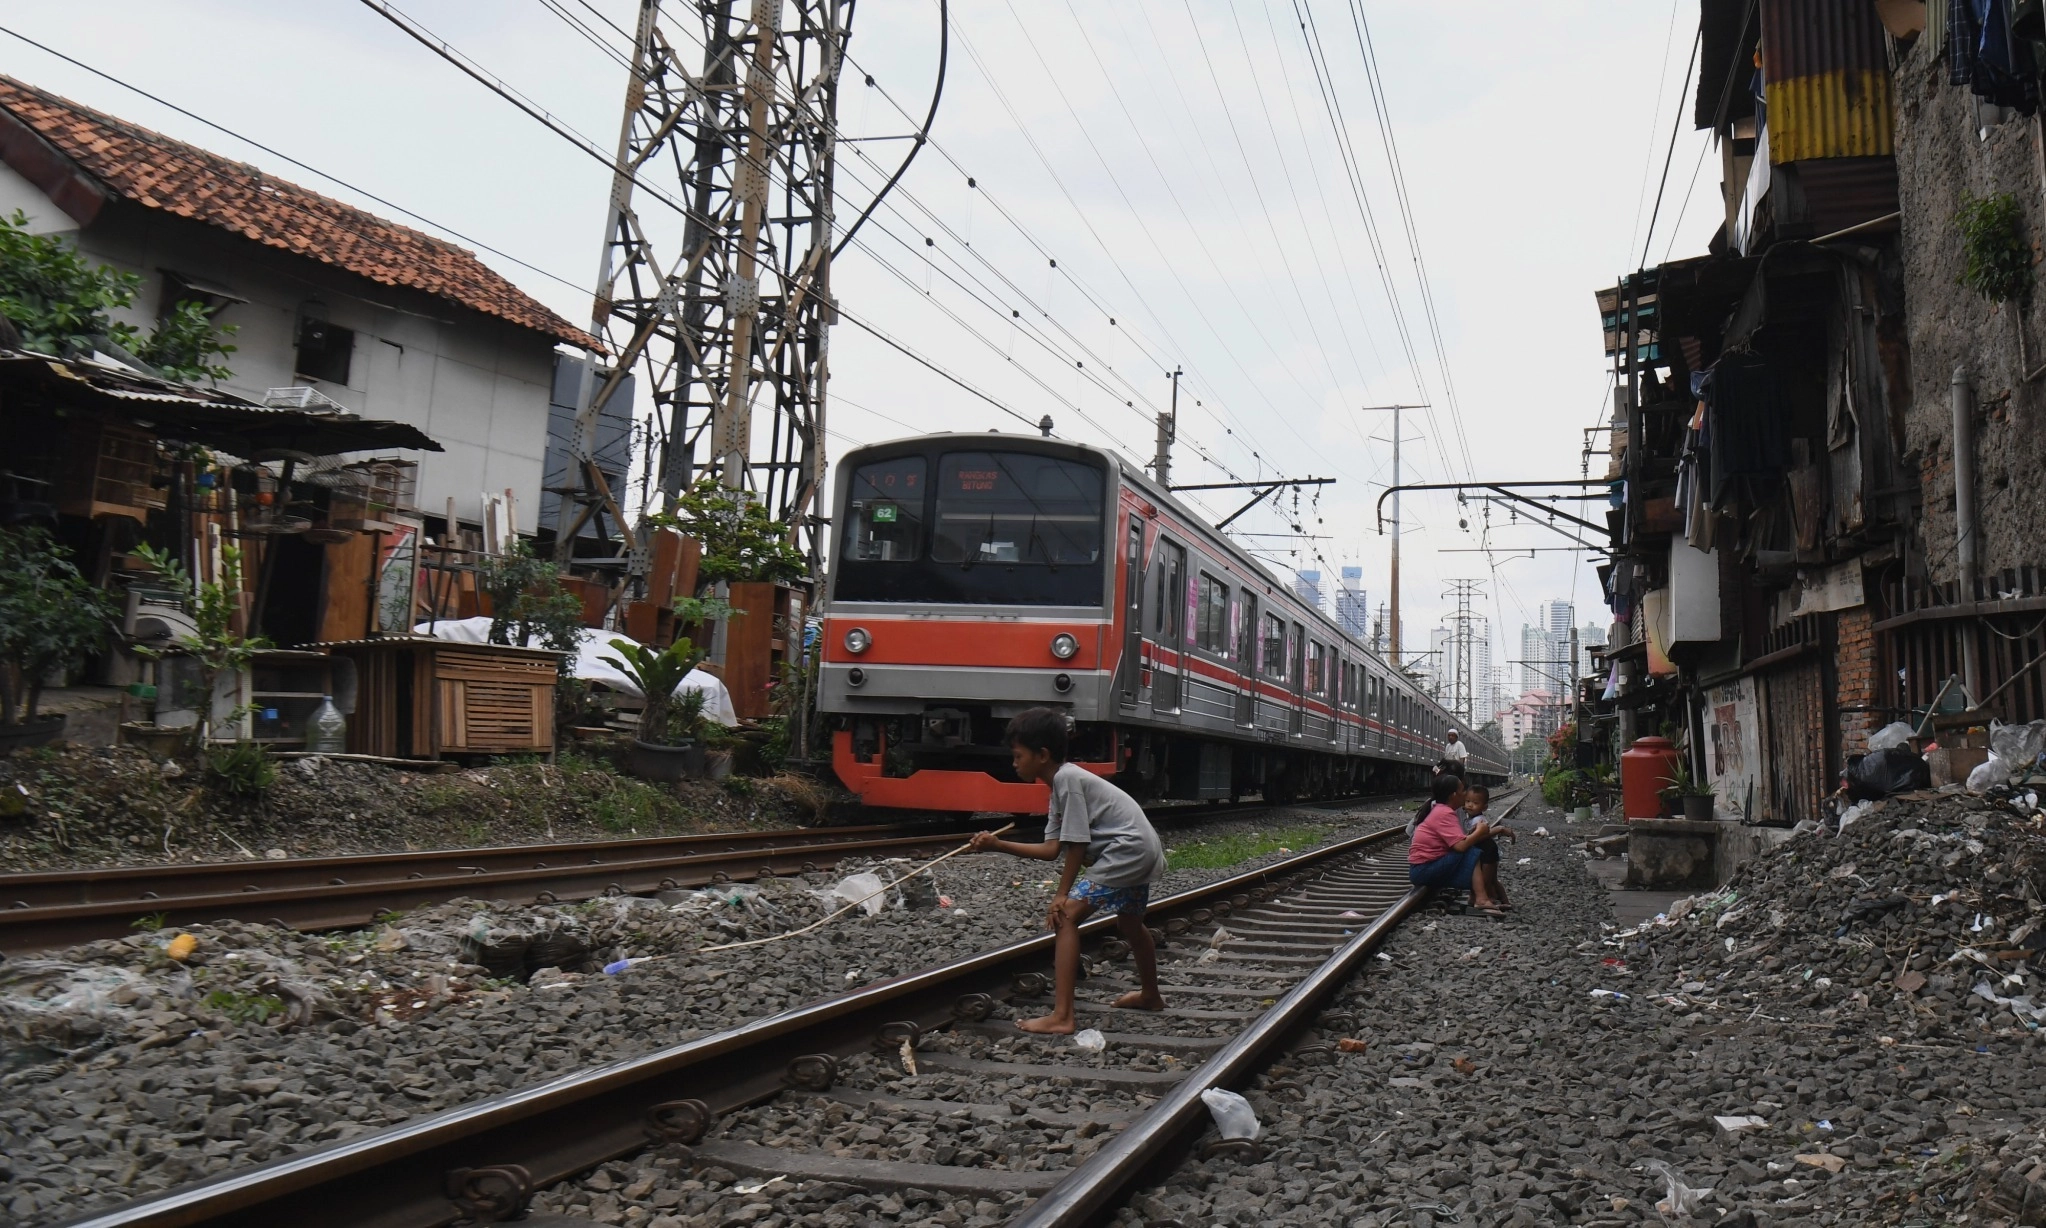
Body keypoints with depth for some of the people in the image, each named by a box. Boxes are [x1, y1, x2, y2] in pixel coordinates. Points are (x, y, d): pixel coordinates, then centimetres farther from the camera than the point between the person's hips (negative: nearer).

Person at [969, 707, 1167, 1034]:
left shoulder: (1067, 778, -15)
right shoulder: (1060, 784, 15)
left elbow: (1076, 844, -16)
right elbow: (1053, 849, 9)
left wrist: (1063, 894, -10)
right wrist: (998, 844, 6)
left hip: (1127, 851, -11)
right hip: (1145, 852, 11)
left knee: (1067, 916, -13)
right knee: (1129, 923, 30)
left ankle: (1061, 1016, -17)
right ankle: (1150, 995, 52)